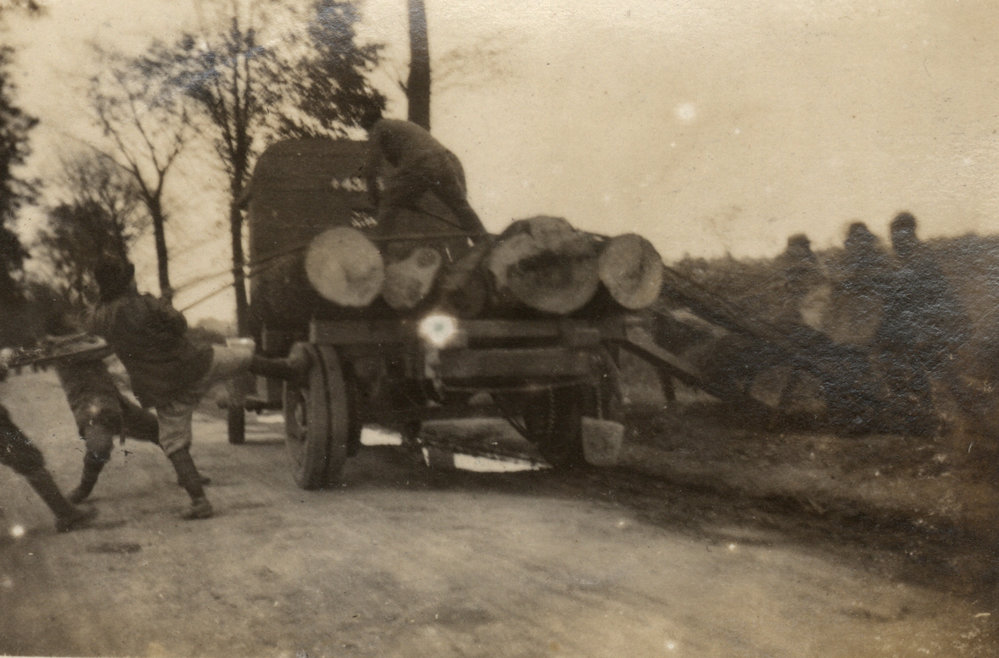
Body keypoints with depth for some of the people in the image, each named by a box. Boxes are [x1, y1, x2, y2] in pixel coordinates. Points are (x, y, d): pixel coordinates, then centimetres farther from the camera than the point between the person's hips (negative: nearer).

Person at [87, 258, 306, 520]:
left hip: (162, 389, 4)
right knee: (244, 358, 22)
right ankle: (290, 368, 46)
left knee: (174, 444, 11)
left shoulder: (99, 319, -5)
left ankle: (199, 501, 5)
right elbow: (180, 325, -9)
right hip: (193, 366, -3)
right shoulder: (144, 305, -21)